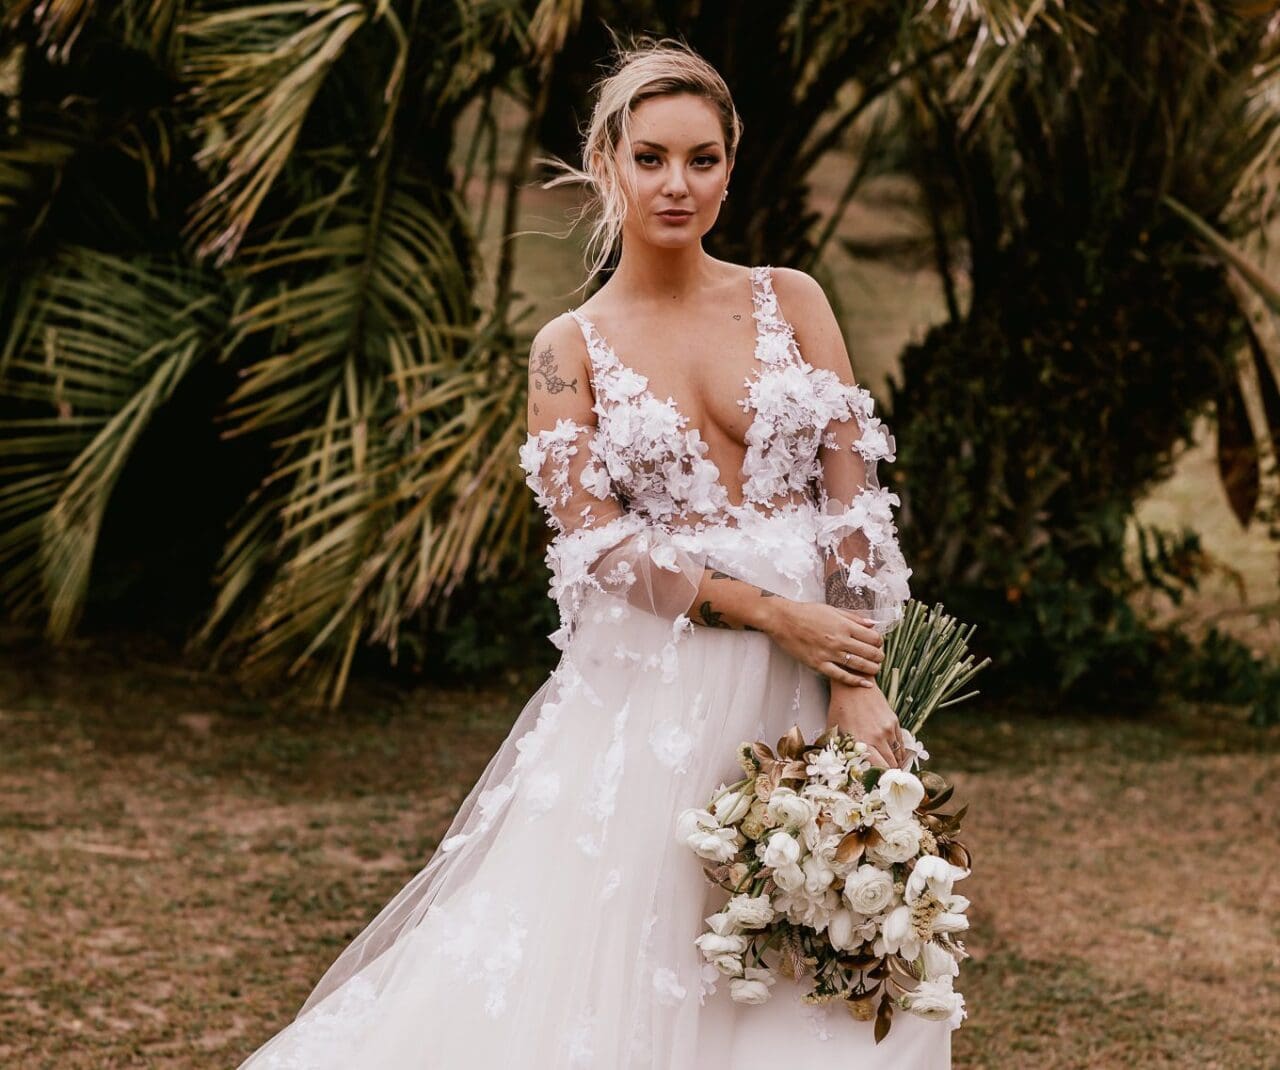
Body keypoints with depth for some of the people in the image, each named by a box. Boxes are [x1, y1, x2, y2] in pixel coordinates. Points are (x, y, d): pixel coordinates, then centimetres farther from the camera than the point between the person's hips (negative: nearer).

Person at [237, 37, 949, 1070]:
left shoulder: (790, 302, 7)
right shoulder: (572, 347, 3)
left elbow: (853, 493, 2)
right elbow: (600, 542, -6)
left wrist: (857, 682, -8)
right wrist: (772, 612, -14)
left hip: (802, 679, 2)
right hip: (654, 683, -2)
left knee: (815, 983, 4)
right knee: (623, 959, -4)